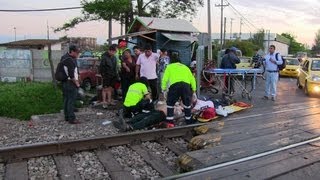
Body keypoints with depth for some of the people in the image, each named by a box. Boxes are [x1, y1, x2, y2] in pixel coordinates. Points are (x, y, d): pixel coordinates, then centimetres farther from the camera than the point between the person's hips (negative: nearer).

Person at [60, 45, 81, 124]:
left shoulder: (64, 57, 11)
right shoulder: (70, 60, -21)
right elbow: (71, 75, -23)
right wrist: (76, 83, -12)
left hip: (64, 82, 10)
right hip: (70, 83, -10)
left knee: (66, 100, 15)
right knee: (71, 101, -5)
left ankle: (67, 117, 25)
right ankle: (71, 118, 1)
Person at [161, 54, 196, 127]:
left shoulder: (169, 67, 22)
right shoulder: (185, 67, 31)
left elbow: (165, 78, 9)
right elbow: (192, 78, 22)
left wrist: (164, 89, 13)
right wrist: (194, 89, 23)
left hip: (174, 85, -3)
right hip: (186, 85, 3)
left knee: (170, 103, 12)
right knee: (187, 104, 19)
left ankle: (169, 121, 8)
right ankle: (189, 121, 27)